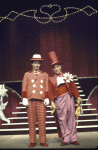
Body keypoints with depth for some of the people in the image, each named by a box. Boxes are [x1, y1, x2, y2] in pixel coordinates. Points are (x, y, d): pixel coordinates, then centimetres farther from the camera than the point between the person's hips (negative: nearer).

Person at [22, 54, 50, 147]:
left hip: (41, 101, 1)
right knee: (31, 121, 2)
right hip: (30, 101, 0)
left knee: (42, 121, 0)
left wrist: (47, 98, 3)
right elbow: (24, 88, 7)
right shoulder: (27, 74, 12)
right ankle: (32, 141, 9)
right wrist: (24, 99, -1)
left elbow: (47, 88, 12)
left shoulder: (45, 75, 15)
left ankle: (43, 141, 8)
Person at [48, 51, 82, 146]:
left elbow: (73, 87, 8)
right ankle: (66, 139, 7)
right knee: (62, 119, -1)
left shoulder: (67, 76, 10)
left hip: (68, 98, 1)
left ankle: (73, 139, 11)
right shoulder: (51, 79, 7)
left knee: (71, 118, 3)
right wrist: (51, 101, -7)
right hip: (58, 100, -1)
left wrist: (78, 97, 2)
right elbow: (50, 91, 3)